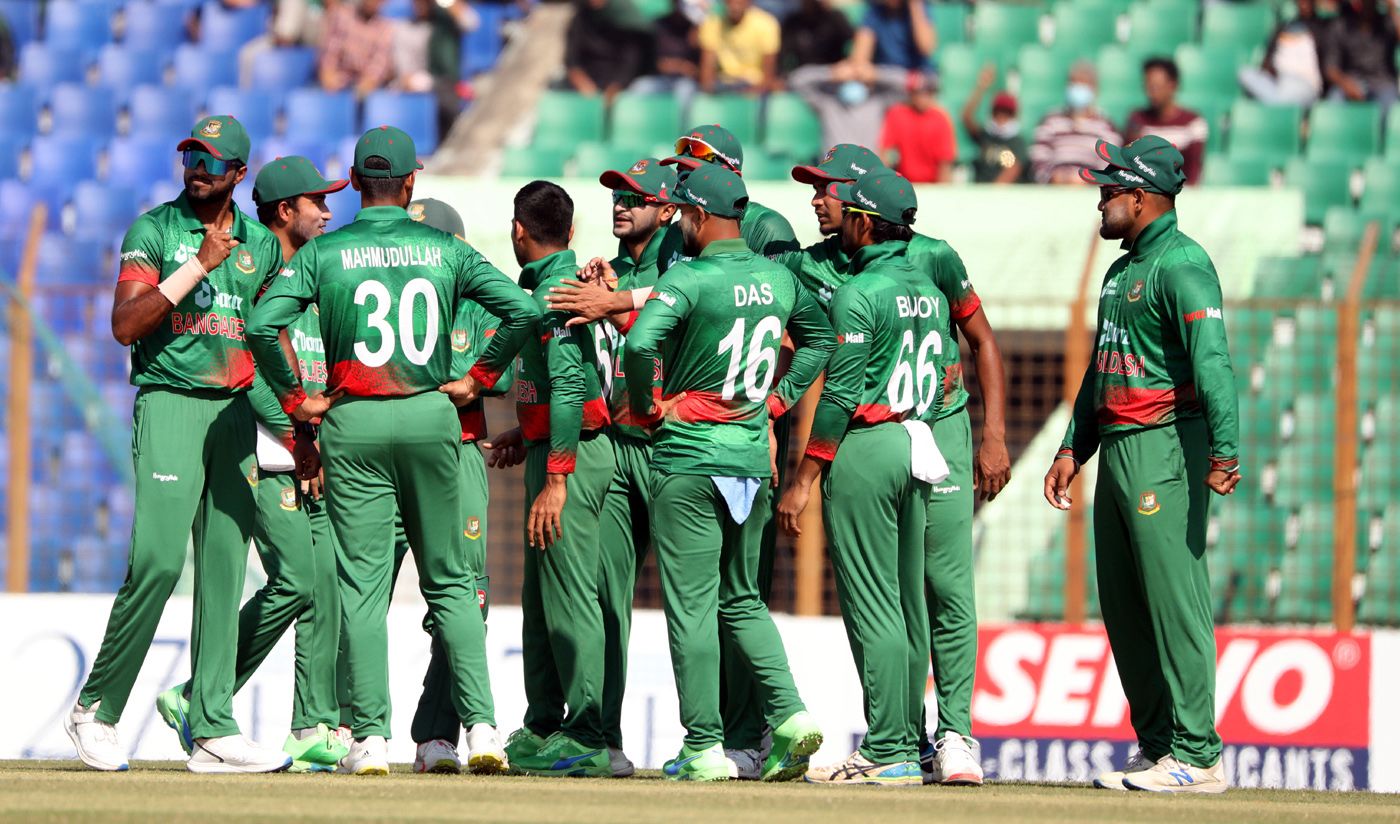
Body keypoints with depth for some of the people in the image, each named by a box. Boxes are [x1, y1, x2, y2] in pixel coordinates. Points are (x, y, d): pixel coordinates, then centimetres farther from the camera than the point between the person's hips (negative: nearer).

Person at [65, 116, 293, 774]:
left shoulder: (262, 245, 14)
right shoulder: (154, 231, 0)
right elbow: (125, 325, -11)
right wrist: (200, 265, -15)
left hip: (237, 411, 5)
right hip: (169, 399, -5)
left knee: (224, 569, 0)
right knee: (157, 562, -16)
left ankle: (213, 732, -1)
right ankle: (96, 708, -2)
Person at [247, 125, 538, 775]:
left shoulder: (324, 253, -1)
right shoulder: (446, 250, 3)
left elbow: (262, 325, -12)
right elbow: (523, 310, -4)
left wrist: (295, 398, 0)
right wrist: (478, 379, 5)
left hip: (354, 426, -1)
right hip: (432, 419, 1)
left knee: (363, 583, 0)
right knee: (450, 581, 9)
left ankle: (370, 737, -6)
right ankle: (481, 726, -1)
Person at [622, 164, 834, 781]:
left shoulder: (690, 278, -14)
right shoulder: (778, 279, 7)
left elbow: (640, 342, -29)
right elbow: (820, 339, 23)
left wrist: (645, 406, -12)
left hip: (689, 459, -6)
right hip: (752, 458, 6)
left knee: (691, 605, -1)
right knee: (741, 598, 17)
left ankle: (703, 747, -2)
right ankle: (788, 713, 0)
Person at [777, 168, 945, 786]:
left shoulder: (859, 293, -12)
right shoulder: (929, 290, 14)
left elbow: (839, 394, -15)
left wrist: (803, 480, -13)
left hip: (864, 453, -9)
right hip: (917, 448, 9)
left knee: (871, 606, -8)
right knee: (907, 602, 10)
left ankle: (887, 753, -11)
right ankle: (907, 742, 12)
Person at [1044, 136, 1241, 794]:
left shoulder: (1181, 264, -12)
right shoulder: (1121, 271, 20)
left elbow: (1212, 358, -23)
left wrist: (1223, 449, -33)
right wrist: (1072, 450, 28)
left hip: (1166, 446, -10)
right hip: (1117, 449, 10)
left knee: (1174, 601, -11)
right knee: (1124, 609, 11)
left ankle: (1196, 756, -12)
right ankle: (1155, 747, 16)